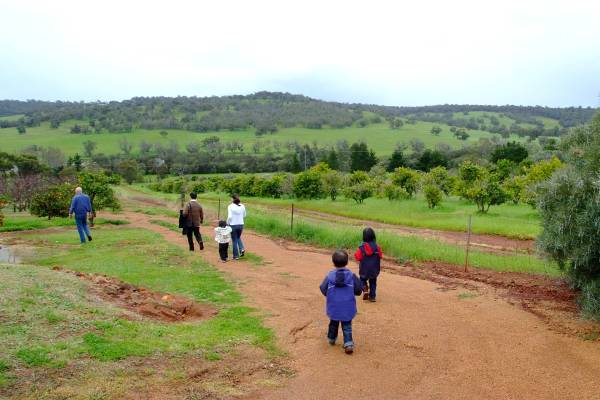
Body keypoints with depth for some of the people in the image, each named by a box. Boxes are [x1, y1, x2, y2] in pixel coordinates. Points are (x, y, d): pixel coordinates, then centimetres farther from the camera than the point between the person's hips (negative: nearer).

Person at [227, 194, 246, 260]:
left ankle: (236, 256, 13)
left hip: (233, 225, -4)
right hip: (241, 225, 4)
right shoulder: (242, 206, 0)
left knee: (234, 240, 8)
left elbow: (229, 216, -18)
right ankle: (242, 249, 4)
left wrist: (227, 223, -2)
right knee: (238, 238, 26)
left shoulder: (230, 206, -12)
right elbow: (244, 215, 9)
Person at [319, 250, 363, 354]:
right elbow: (358, 290, -7)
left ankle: (332, 339, 41)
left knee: (333, 323, 24)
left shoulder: (330, 275, -11)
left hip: (334, 306, 1)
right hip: (347, 307, -1)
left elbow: (323, 289, -7)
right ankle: (348, 343, -3)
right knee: (347, 326, 9)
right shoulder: (351, 275, -10)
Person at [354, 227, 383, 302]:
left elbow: (358, 258, -14)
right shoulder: (377, 247, -10)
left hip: (364, 269, -2)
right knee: (373, 282, 18)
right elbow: (380, 256, -3)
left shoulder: (362, 247, -15)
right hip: (374, 269, 2)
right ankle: (372, 296, 17)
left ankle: (365, 288, -5)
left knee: (362, 280, 21)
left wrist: (355, 254, 6)